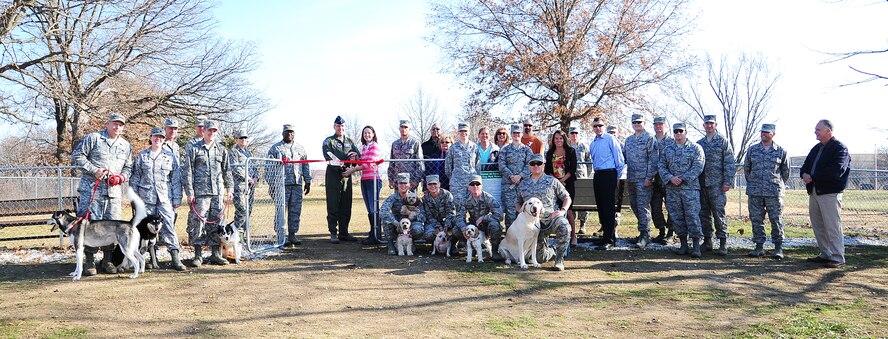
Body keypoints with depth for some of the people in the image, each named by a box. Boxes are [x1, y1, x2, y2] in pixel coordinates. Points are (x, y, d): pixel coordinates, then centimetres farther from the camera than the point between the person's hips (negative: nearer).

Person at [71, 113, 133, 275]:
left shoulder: (126, 146, 17)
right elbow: (77, 156, -1)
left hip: (114, 191, 4)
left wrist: (122, 176, 3)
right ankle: (90, 261, 4)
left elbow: (128, 167, 24)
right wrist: (94, 170, -12)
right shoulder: (93, 138, 2)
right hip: (91, 190, -4)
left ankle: (108, 260, 15)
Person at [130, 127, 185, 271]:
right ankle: (152, 258, 10)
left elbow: (176, 179, 8)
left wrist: (177, 198, 3)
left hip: (165, 198, -1)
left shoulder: (171, 156, 9)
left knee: (169, 225, -9)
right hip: (146, 197, 1)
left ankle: (175, 257, -10)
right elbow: (135, 178, 13)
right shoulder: (141, 156, 11)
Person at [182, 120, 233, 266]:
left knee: (216, 222, 5)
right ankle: (198, 255, 5)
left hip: (217, 192, 3)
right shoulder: (194, 149, 2)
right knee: (198, 222, -4)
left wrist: (229, 189, 14)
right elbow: (187, 171, -1)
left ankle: (216, 254, 13)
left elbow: (227, 171, 18)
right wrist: (189, 192, -6)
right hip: (200, 192, -3)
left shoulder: (222, 150, 13)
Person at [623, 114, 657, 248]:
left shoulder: (649, 138, -4)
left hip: (643, 179, -7)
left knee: (643, 206, -9)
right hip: (631, 179, 7)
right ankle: (644, 230, 21)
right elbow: (624, 156, 23)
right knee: (634, 205, 11)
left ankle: (645, 234, -5)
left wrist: (649, 177, -16)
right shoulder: (628, 140, 17)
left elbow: (653, 159, -10)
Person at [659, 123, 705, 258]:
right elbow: (661, 166, 8)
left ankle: (696, 246, -1)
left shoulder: (695, 148, 3)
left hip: (690, 187, -4)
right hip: (671, 189, 4)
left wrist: (682, 178, -14)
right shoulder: (667, 149, 14)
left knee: (692, 216, -7)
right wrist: (670, 178, -10)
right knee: (676, 216, 6)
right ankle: (683, 244, 16)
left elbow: (698, 167, -7)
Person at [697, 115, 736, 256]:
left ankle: (723, 244, -3)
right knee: (704, 214, 8)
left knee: (719, 213, -7)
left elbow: (730, 164, -4)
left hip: (717, 184, -5)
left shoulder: (723, 142, 1)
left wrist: (727, 182, -11)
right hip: (701, 184, 5)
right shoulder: (699, 143, 15)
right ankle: (707, 241, 17)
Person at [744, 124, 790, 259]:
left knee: (776, 220, 0)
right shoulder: (752, 150, 8)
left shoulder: (781, 151, 4)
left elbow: (786, 171, 12)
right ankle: (759, 247, 13)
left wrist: (778, 184, 14)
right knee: (756, 220, 5)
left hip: (774, 192, -2)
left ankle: (778, 248, 9)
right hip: (755, 192, 2)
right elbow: (746, 168, 16)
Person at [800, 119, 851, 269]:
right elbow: (806, 166, 19)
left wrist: (812, 177, -15)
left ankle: (837, 258, 0)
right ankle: (825, 255, 20)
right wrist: (804, 174, -5)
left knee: (832, 226, -6)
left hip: (830, 193, -8)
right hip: (814, 192, 8)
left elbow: (835, 171, -20)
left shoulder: (840, 148, -8)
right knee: (818, 226, 11)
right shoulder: (816, 148, 18)